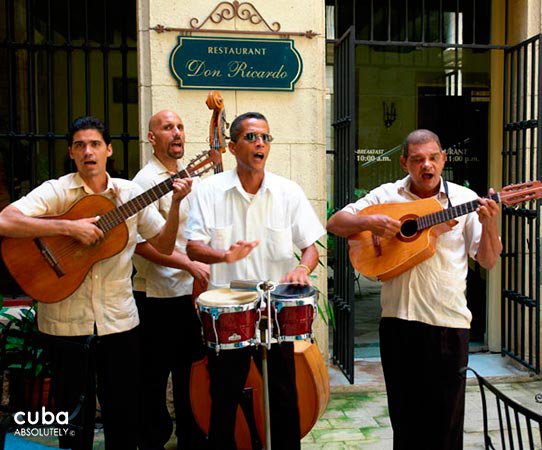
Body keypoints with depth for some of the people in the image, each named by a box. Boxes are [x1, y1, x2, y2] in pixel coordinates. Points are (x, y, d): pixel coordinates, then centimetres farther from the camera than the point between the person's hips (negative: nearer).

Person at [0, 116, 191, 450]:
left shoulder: (130, 193, 3)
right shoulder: (56, 191, -7)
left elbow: (164, 245, 5)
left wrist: (176, 203, -9)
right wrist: (70, 227, -25)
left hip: (120, 320, 3)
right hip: (66, 322, -2)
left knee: (125, 415, 13)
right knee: (75, 416, 13)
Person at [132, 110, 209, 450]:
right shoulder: (147, 180, -13)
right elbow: (142, 244, -21)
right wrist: (189, 265, -23)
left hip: (192, 292, 8)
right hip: (159, 296, -8)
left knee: (190, 369, 19)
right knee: (156, 374, 7)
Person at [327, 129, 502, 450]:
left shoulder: (465, 200, 1)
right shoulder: (386, 195, 5)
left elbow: (488, 261, 1)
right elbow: (335, 223, 4)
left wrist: (490, 224, -17)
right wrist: (369, 222, -14)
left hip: (448, 321, -1)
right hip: (397, 318, 2)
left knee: (446, 415, 9)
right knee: (403, 414, 15)